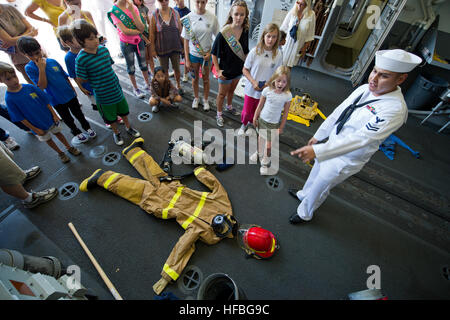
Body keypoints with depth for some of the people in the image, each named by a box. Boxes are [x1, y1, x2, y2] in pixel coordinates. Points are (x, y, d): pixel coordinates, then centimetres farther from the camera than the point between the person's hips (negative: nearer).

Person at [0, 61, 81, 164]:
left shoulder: (30, 87, -12)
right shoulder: (9, 99, -17)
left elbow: (46, 101, -4)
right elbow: (20, 118, -13)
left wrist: (54, 114, -6)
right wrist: (35, 129, -12)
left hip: (50, 118, 2)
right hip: (38, 126, -1)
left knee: (58, 133, 19)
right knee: (48, 140, 17)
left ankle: (69, 147, 39)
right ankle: (60, 153, 37)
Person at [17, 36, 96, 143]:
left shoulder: (52, 61, -4)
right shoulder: (29, 68, -12)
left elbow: (66, 77, 7)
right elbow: (42, 86, -20)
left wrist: (73, 90, 11)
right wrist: (41, 69, -25)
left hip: (70, 95, 2)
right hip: (56, 100, -2)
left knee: (78, 113, 18)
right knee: (68, 119, 15)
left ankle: (87, 127, 40)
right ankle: (76, 132, 37)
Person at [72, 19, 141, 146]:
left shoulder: (103, 49, -5)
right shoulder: (81, 59, -20)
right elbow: (82, 79, -12)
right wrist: (96, 79, -4)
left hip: (117, 89, 4)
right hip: (103, 95, -4)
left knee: (123, 111, 22)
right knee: (110, 117, 15)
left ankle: (128, 127, 46)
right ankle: (116, 132, 40)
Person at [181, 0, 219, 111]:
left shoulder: (212, 18, -8)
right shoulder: (188, 18, -7)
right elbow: (186, 40, -4)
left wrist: (210, 53, -12)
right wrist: (187, 60, -6)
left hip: (207, 55, 0)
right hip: (193, 54, 1)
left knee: (206, 79, 12)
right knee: (195, 78, 14)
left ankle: (205, 100, 31)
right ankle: (196, 98, 35)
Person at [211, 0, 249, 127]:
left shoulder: (245, 31, -7)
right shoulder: (224, 33, -23)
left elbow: (245, 51, 7)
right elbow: (214, 53, -15)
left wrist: (246, 65, 10)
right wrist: (218, 70, -17)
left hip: (238, 69, 5)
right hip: (225, 70, -5)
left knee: (232, 90, 26)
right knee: (222, 94, 11)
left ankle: (229, 107, 52)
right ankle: (219, 114, 32)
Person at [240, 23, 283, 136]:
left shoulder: (278, 55, -8)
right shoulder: (255, 51, -13)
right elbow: (245, 70, -6)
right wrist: (253, 82, -19)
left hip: (266, 90, 2)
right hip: (251, 88, -1)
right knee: (247, 111, 11)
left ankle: (250, 124, 47)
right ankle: (244, 125, 41)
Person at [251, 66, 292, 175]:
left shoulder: (287, 95, -16)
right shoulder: (267, 90, -14)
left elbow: (285, 113, -7)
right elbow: (260, 106, -2)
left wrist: (281, 127, -3)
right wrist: (255, 118, 5)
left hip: (274, 124, -2)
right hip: (262, 120, 2)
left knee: (269, 145, 3)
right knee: (260, 138, 22)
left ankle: (265, 162, 27)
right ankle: (259, 152, 50)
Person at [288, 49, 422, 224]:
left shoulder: (395, 110, -29)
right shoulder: (364, 89, -7)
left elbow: (359, 139, -38)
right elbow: (338, 112, 3)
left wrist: (316, 151, -46)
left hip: (346, 160, -7)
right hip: (333, 144, 7)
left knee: (320, 188, 13)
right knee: (315, 172, 28)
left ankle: (305, 213, 42)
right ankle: (303, 194, 58)